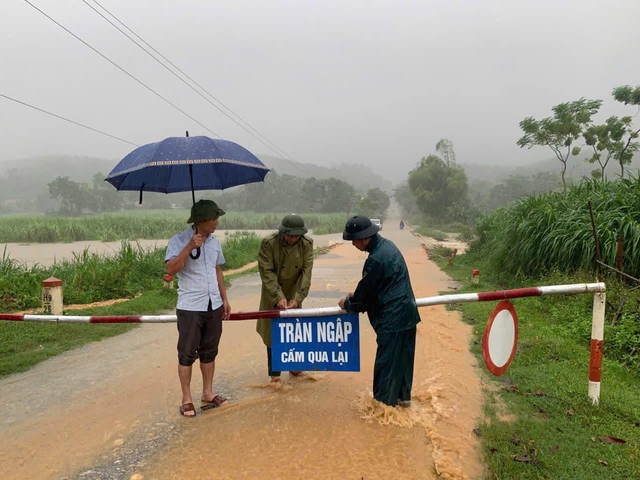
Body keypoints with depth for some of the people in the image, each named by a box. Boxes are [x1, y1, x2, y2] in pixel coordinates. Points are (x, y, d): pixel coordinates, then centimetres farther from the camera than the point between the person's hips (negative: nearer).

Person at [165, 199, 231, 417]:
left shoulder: (214, 241, 8)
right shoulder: (179, 240, -11)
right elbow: (171, 269, -22)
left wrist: (224, 299, 16)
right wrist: (189, 247, -28)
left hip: (214, 306, 6)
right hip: (190, 308, -6)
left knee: (209, 351, 14)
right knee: (187, 354, 4)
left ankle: (208, 393, 27)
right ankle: (186, 399, 16)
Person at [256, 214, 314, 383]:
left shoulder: (307, 244, -13)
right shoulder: (268, 243, -21)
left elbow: (306, 272, -15)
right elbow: (267, 273, -21)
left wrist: (298, 298, -23)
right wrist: (279, 297, -28)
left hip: (294, 294, 2)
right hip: (273, 295, -2)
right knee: (273, 333, 2)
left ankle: (295, 368, 29)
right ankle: (274, 373, 16)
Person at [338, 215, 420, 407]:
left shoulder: (376, 259, -24)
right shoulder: (386, 244, 6)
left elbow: (365, 292, -12)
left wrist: (348, 304, 6)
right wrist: (356, 296, 18)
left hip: (393, 317, -10)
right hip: (407, 312, 10)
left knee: (386, 361, 3)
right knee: (402, 356, 19)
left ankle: (384, 401, 15)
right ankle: (402, 396, 33)